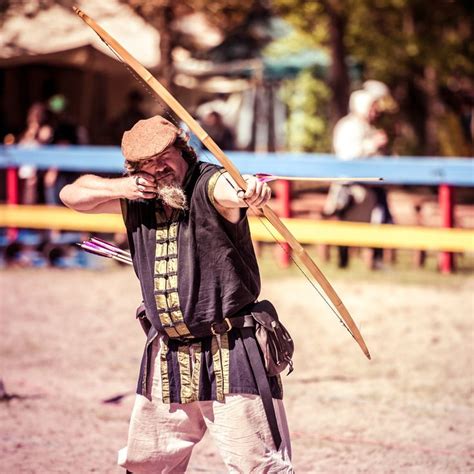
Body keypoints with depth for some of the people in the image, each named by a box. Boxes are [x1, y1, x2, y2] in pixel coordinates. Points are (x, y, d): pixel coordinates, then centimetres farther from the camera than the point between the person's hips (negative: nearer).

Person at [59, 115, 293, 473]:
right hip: (167, 356, 7)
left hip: (230, 353, -7)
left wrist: (251, 191, -61)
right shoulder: (139, 198, 7)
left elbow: (231, 191, -36)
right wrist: (120, 188, -5)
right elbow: (72, 194, 14)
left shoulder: (209, 186, -14)